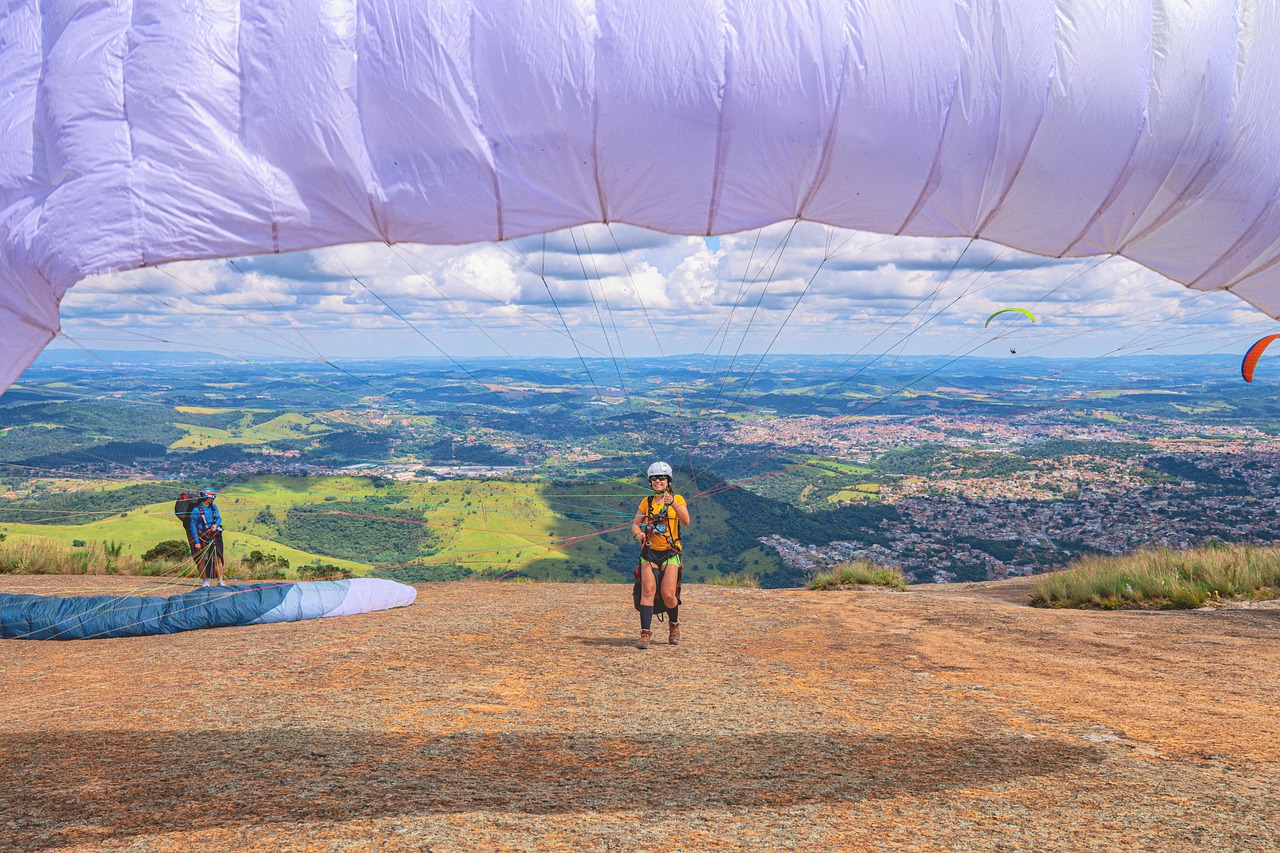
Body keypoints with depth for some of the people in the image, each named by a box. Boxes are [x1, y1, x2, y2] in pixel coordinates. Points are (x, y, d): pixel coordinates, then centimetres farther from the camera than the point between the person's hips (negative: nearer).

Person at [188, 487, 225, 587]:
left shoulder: (214, 506, 6)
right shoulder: (196, 510, -11)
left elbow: (219, 518, 13)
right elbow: (192, 526, -10)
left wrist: (216, 524, -11)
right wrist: (196, 541, -13)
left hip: (214, 536, 4)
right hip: (202, 538, -4)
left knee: (218, 558, -1)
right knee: (203, 560, 3)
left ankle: (220, 581, 3)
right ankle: (204, 581, 17)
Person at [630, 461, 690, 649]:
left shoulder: (677, 499, 1)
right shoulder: (646, 502, 9)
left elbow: (686, 521, -15)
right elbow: (635, 523, 10)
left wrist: (673, 504, -31)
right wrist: (638, 533, -13)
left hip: (670, 553, -2)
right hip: (650, 552, 2)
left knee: (668, 595, -9)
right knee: (648, 590, -15)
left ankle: (675, 626, 21)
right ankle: (645, 634, -13)